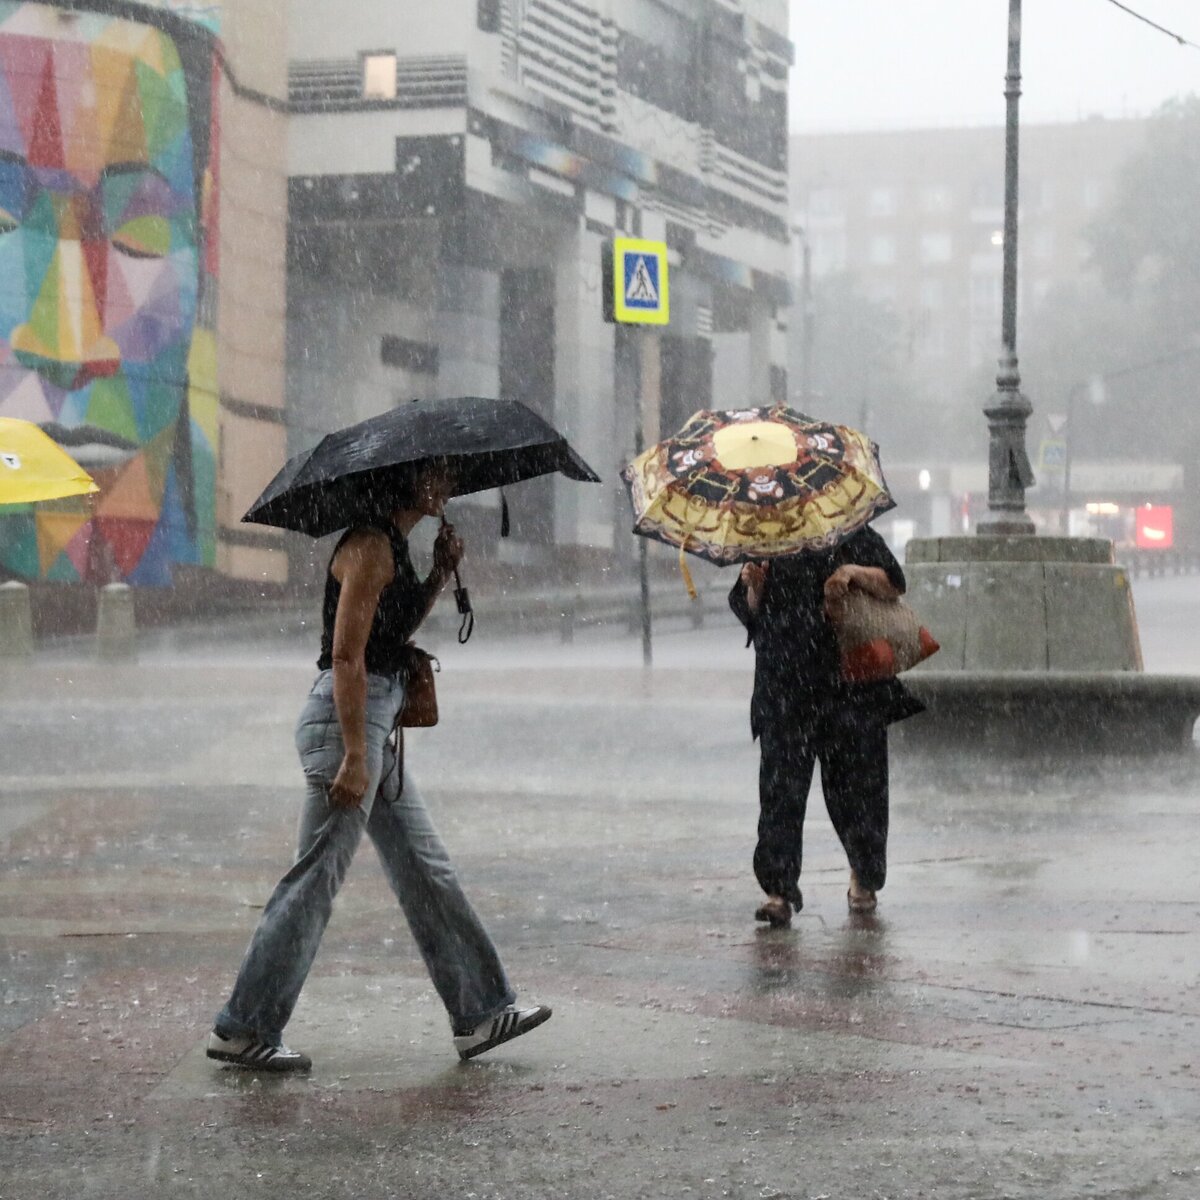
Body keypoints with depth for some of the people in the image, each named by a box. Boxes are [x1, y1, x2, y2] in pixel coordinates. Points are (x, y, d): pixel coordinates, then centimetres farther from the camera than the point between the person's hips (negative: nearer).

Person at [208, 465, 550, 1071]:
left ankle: (479, 1011, 17)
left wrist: (440, 576, 12)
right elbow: (347, 656, -20)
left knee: (426, 871, 12)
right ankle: (242, 1030, 0)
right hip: (344, 721, -10)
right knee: (316, 878, -6)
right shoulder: (370, 547, -15)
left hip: (373, 724, 10)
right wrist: (354, 757, -24)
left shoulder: (393, 545, 15)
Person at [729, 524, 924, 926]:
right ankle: (779, 889, -10)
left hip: (851, 688, -1)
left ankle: (864, 878, 25)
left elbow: (894, 586, 3)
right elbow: (748, 613, 12)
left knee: (856, 785, 6)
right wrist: (754, 588, -9)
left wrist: (853, 572, -14)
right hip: (784, 691, 1)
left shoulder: (855, 538, 9)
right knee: (781, 787, -8)